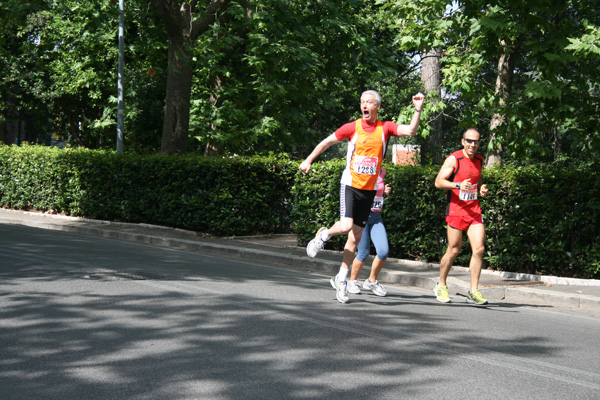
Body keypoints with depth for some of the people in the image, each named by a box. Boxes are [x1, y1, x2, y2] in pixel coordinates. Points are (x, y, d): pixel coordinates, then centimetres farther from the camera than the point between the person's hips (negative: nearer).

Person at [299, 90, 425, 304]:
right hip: (350, 184, -2)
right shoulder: (352, 127, -2)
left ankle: (341, 279, 16)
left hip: (369, 190, 2)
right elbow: (328, 141, 9)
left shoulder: (385, 127, 1)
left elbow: (411, 131, -11)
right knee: (346, 226, -22)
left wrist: (418, 110, -23)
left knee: (356, 236, 5)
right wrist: (308, 160, 8)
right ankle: (323, 235, 12)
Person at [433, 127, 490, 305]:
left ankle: (474, 291, -2)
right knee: (454, 250, 0)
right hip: (456, 209, -5)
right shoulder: (454, 159, -7)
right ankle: (441, 286, 20)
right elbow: (438, 182, -11)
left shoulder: (479, 160, 12)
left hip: (474, 210, 5)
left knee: (479, 248, -7)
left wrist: (482, 189, 7)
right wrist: (458, 185, -25)